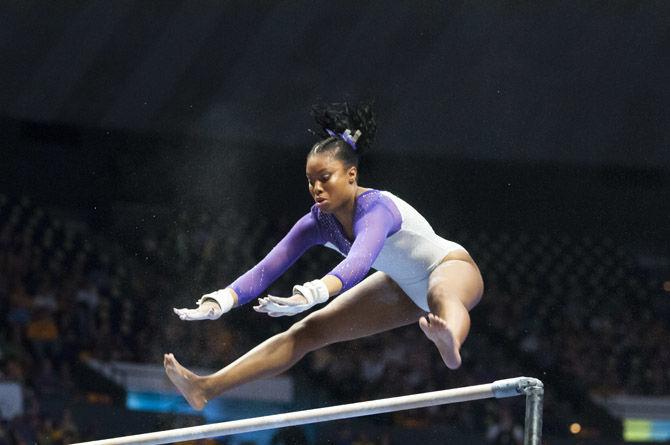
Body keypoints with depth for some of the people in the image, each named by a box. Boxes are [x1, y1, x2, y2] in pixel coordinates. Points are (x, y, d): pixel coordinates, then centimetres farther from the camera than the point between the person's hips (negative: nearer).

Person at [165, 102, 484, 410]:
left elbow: (359, 261, -54)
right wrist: (221, 301, -38)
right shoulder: (319, 222, -13)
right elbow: (269, 267, -22)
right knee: (308, 331, 3)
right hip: (406, 288, 8)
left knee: (441, 296, -46)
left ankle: (451, 344, -83)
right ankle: (207, 389, 3)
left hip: (451, 268, -8)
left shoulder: (376, 208, -35)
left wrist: (311, 294, -72)